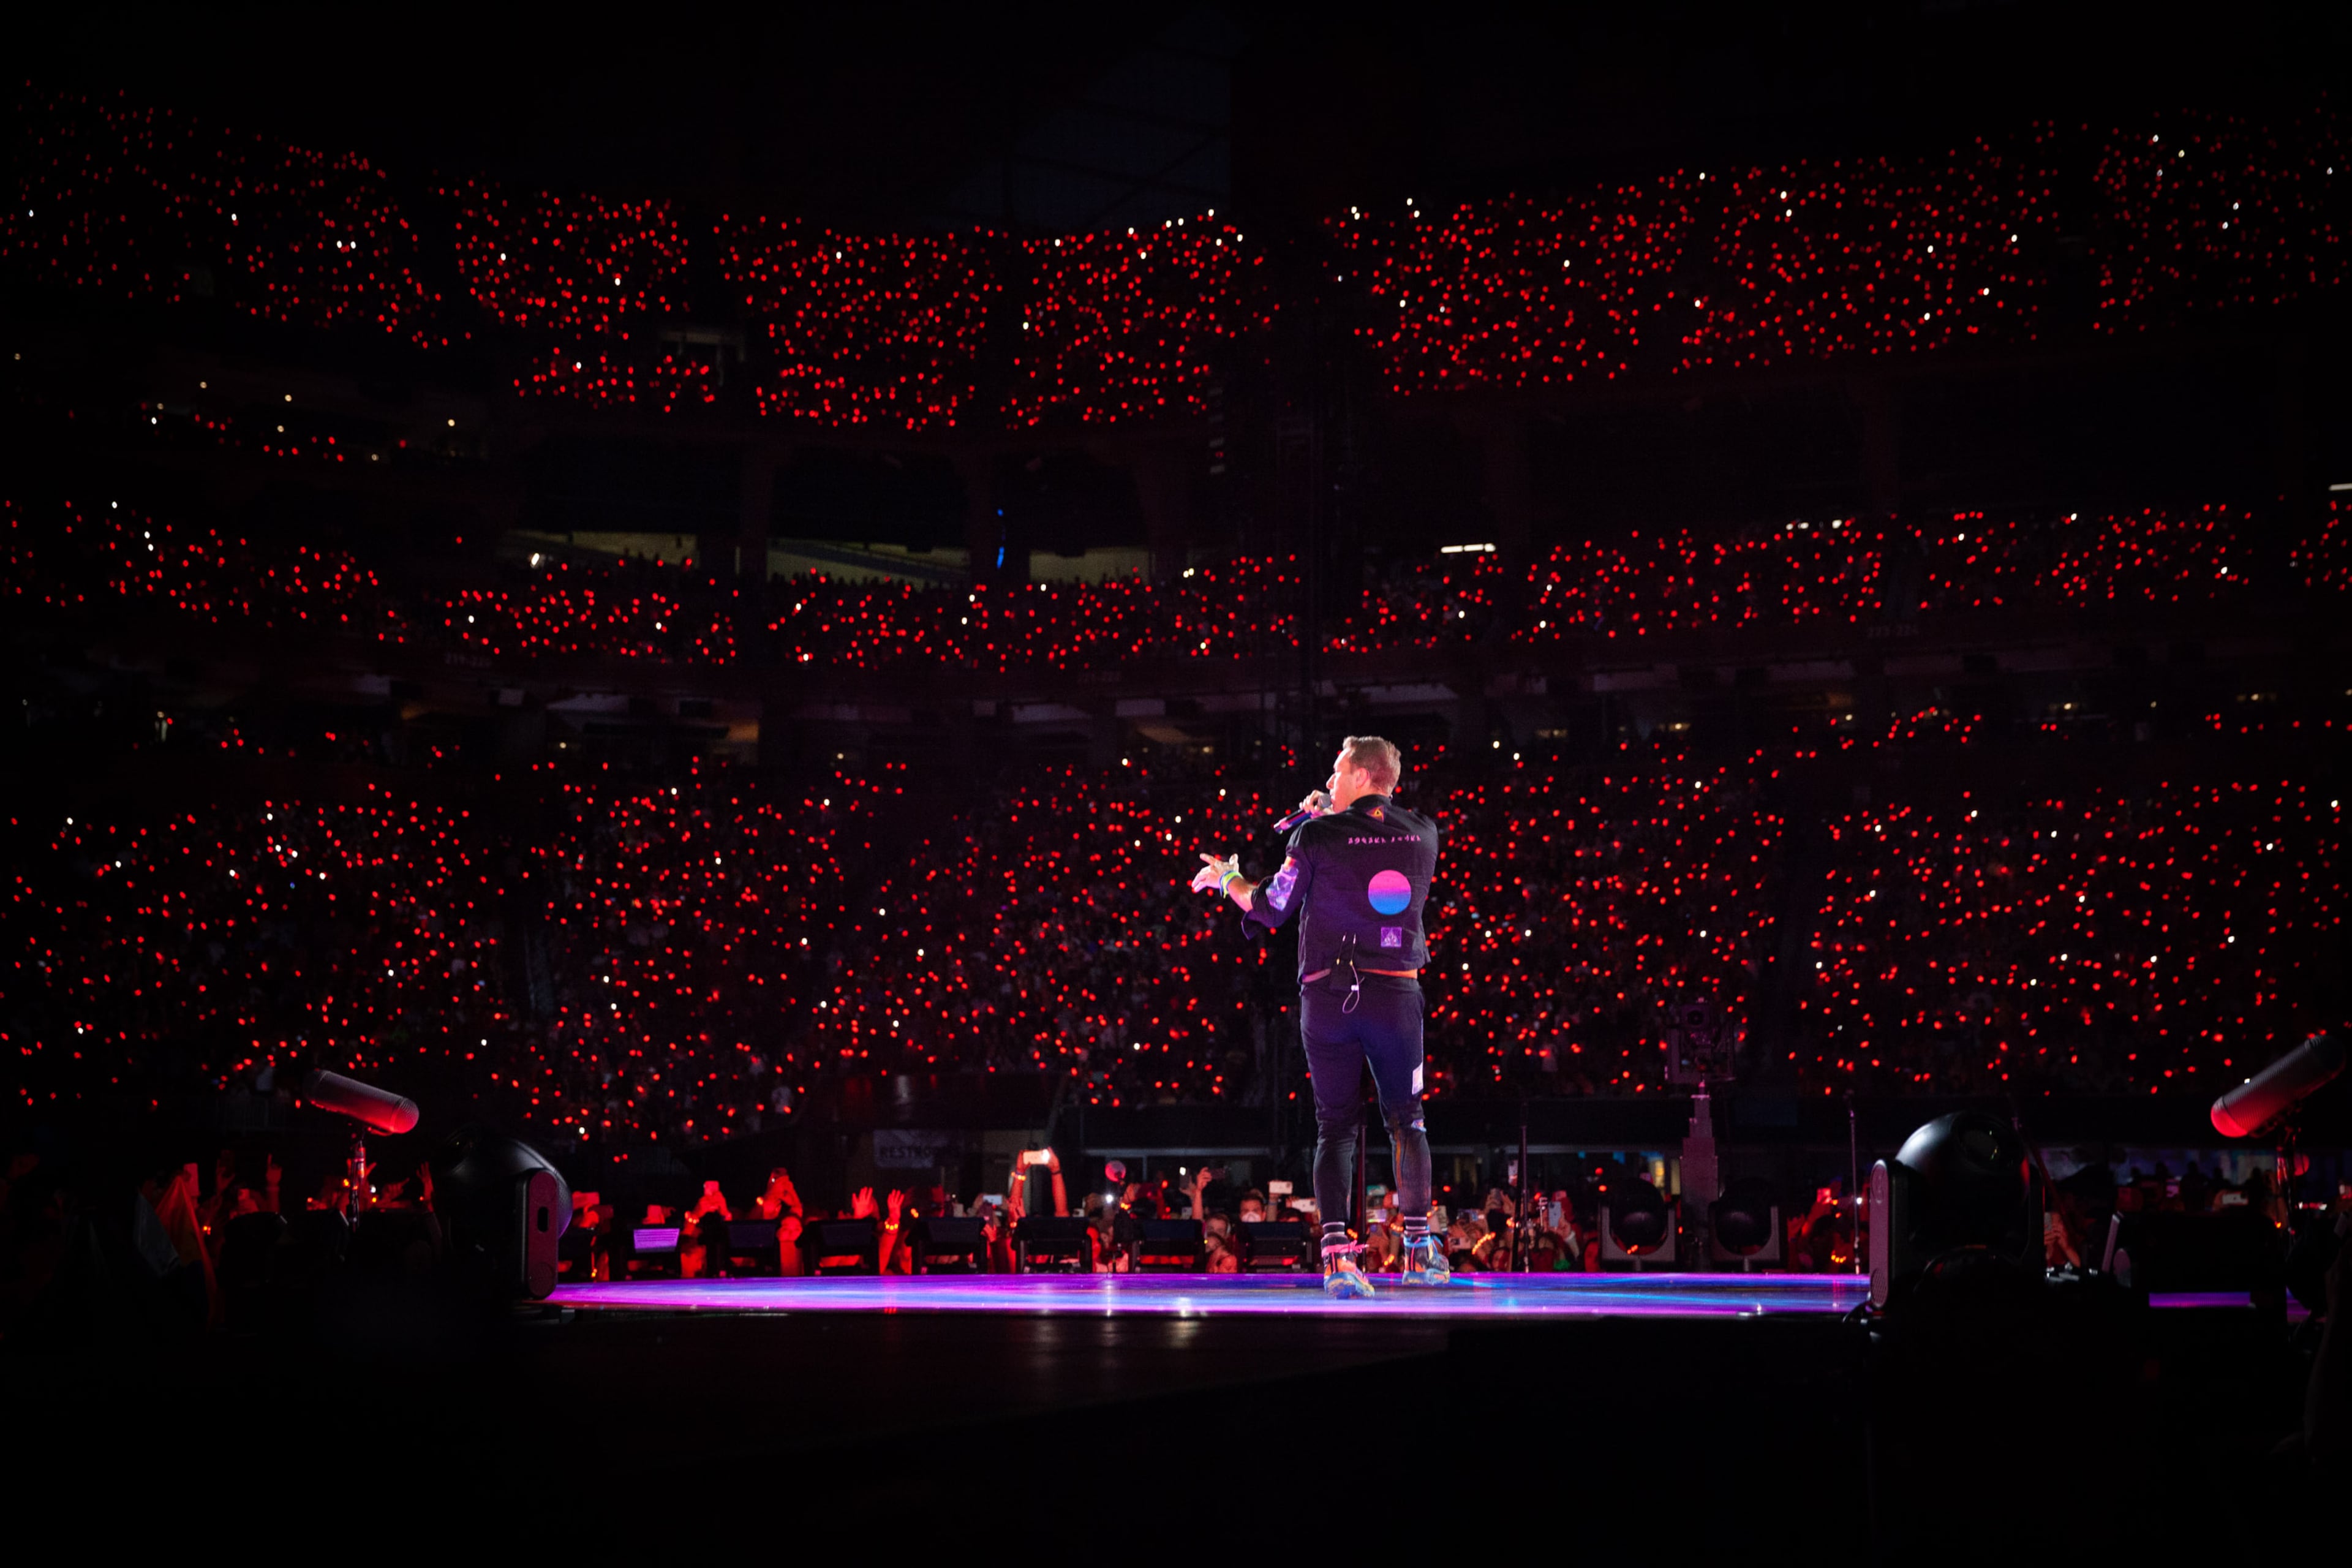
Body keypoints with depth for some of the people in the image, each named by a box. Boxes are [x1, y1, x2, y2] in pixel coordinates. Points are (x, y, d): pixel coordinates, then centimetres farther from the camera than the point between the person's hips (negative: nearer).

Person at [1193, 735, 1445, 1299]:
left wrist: (1226, 878, 19)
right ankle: (1418, 1249, 12)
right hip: (1396, 993, 1)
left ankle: (1337, 1250, -12)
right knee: (1406, 1119, 15)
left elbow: (1272, 908, 2)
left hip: (1327, 994, -1)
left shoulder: (1320, 835, -6)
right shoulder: (1422, 834, 3)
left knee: (1336, 1127, 3)